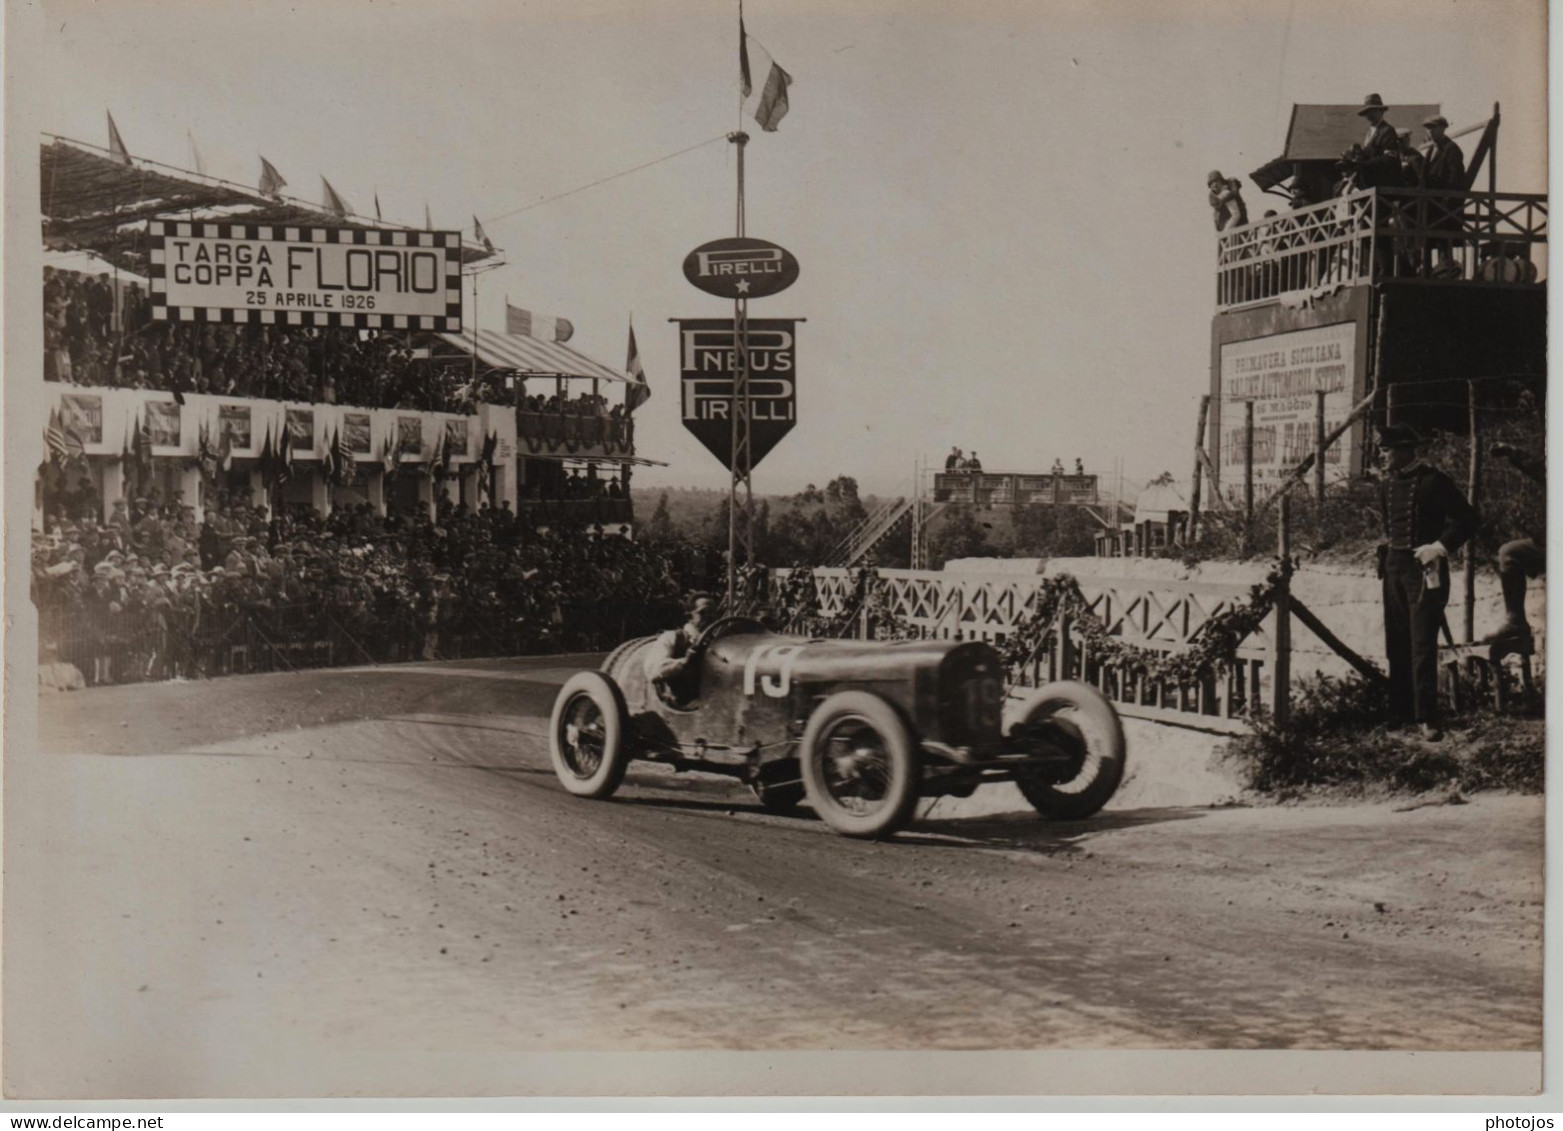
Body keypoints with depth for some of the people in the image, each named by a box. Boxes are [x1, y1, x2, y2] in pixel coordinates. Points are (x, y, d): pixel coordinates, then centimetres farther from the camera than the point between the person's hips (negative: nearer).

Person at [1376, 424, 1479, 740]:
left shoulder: (1434, 481, -9)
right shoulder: (1386, 485, 10)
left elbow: (1467, 519, -9)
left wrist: (1440, 547, -14)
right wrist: (1389, 546, 15)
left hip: (1424, 569, -7)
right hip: (1394, 568, 7)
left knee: (1423, 644, -10)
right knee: (1396, 643, 10)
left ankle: (1427, 717, -9)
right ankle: (1399, 711, 19)